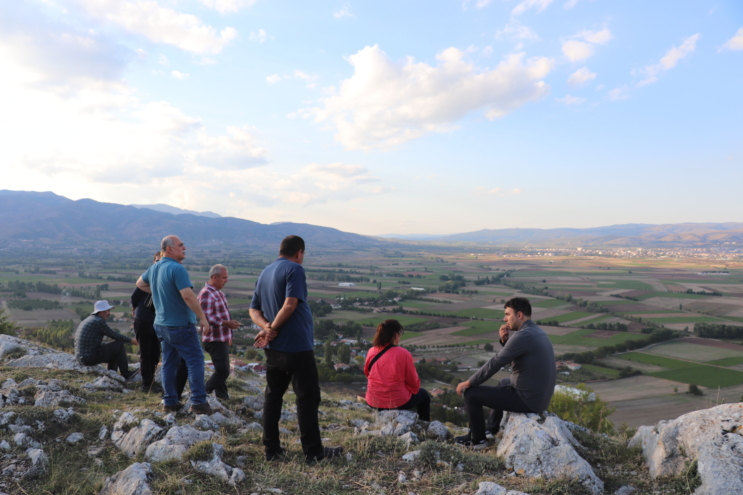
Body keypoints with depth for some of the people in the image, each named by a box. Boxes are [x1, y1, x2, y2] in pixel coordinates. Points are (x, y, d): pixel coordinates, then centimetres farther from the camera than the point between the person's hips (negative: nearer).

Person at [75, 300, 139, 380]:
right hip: (91, 357, -10)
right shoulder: (99, 321, -14)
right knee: (119, 345, -2)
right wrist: (131, 340, 5)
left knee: (114, 352, 23)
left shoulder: (86, 320, 16)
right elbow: (115, 335, -9)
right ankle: (125, 373, 5)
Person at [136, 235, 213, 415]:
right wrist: (202, 318, -22)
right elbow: (188, 296, -28)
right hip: (181, 325, -8)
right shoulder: (177, 269, -21)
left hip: (161, 324, 8)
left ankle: (169, 402, 19)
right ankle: (199, 402, -2)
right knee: (195, 361, -1)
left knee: (169, 363, 14)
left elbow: (140, 283, 27)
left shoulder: (153, 268, 7)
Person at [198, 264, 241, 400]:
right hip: (215, 340, -10)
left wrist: (229, 335, 21)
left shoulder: (218, 292, 14)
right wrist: (227, 323, -25)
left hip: (222, 339, 10)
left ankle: (223, 397, 22)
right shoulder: (206, 294, -17)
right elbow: (206, 317, -24)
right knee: (223, 371, -8)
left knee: (222, 371, 14)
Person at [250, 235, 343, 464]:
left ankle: (271, 449, 19)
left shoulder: (265, 272, 12)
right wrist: (273, 329, -11)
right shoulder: (294, 269, -12)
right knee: (307, 398, 1)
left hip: (273, 349, 8)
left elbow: (254, 310, 10)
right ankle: (313, 452, 8)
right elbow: (290, 305, -24)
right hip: (297, 347, -8)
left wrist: (266, 327, -6)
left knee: (273, 397, 14)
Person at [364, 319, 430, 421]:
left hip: (373, 402, 5)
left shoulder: (371, 352, -5)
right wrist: (414, 389, 14)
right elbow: (413, 383, -8)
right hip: (398, 402, -5)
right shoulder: (403, 353, -17)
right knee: (424, 395, 25)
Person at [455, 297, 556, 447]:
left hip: (527, 400, -10)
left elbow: (494, 364, -20)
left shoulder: (523, 335, -22)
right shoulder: (537, 332, 8)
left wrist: (469, 383, -9)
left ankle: (478, 439, 16)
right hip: (541, 396, 10)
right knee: (504, 383, 38)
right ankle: (492, 428, 48)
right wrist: (505, 340, 0)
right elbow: (511, 356, 19)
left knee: (470, 393, -2)